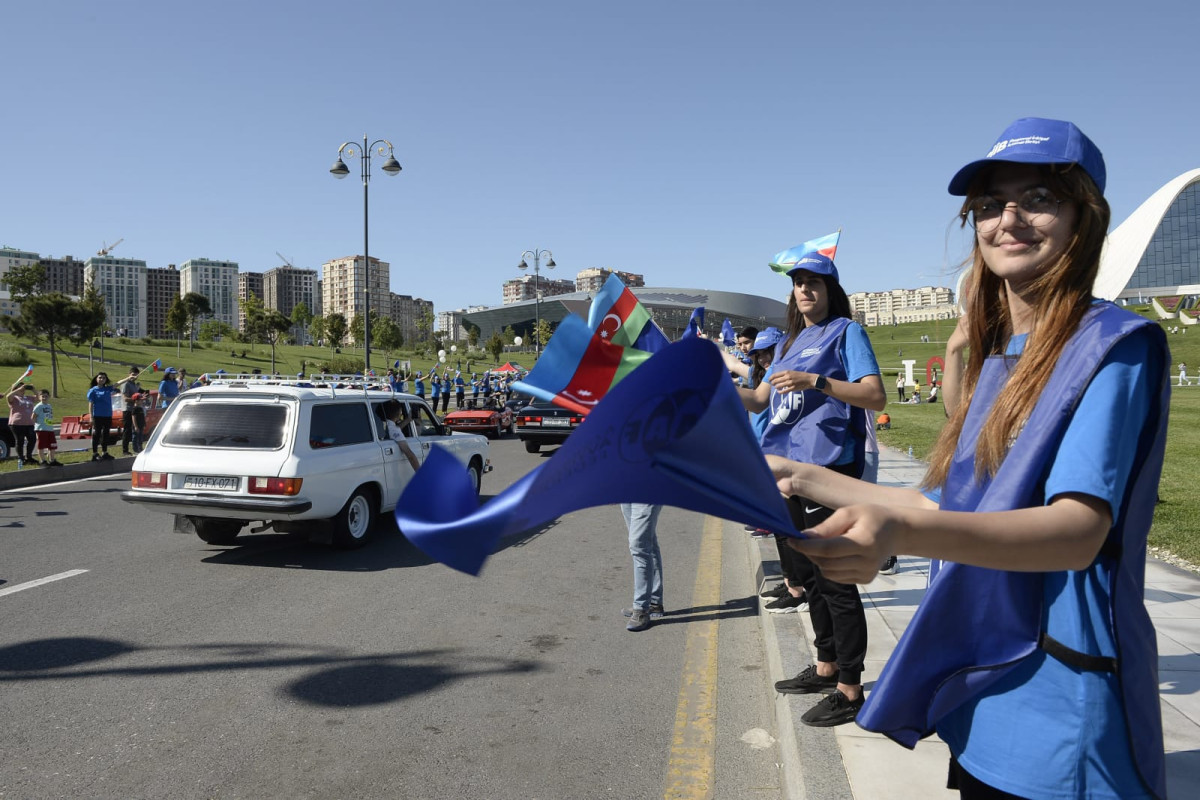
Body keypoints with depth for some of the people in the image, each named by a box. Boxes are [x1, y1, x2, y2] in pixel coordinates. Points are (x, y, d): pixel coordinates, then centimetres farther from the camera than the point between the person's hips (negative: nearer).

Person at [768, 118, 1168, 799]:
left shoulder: (1117, 345, -12)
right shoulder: (995, 359, 9)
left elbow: (1080, 529, -25)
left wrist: (899, 533, -42)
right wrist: (807, 480, 11)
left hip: (1059, 708, -6)